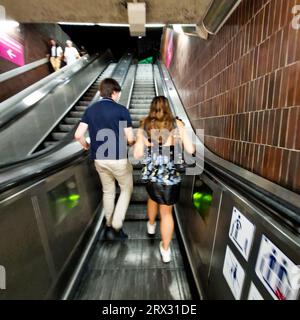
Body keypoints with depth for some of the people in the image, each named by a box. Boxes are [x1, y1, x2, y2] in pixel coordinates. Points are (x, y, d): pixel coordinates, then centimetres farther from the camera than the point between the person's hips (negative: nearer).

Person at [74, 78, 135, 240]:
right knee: (127, 189, 16)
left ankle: (109, 225, 36)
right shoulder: (121, 110, -9)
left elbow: (78, 135, -1)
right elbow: (130, 139, -12)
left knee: (108, 191, 21)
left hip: (99, 159, 5)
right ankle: (116, 226, 14)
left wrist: (87, 146, 18)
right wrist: (132, 143, 11)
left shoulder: (90, 109, 5)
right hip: (118, 158, -5)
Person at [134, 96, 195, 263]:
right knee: (166, 211, 15)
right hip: (170, 175, -1)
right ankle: (165, 249, 34)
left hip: (150, 173, 2)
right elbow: (191, 150, -6)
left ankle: (151, 225, 58)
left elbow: (137, 154, -6)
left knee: (153, 197, 32)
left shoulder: (144, 125, -2)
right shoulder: (177, 124, -4)